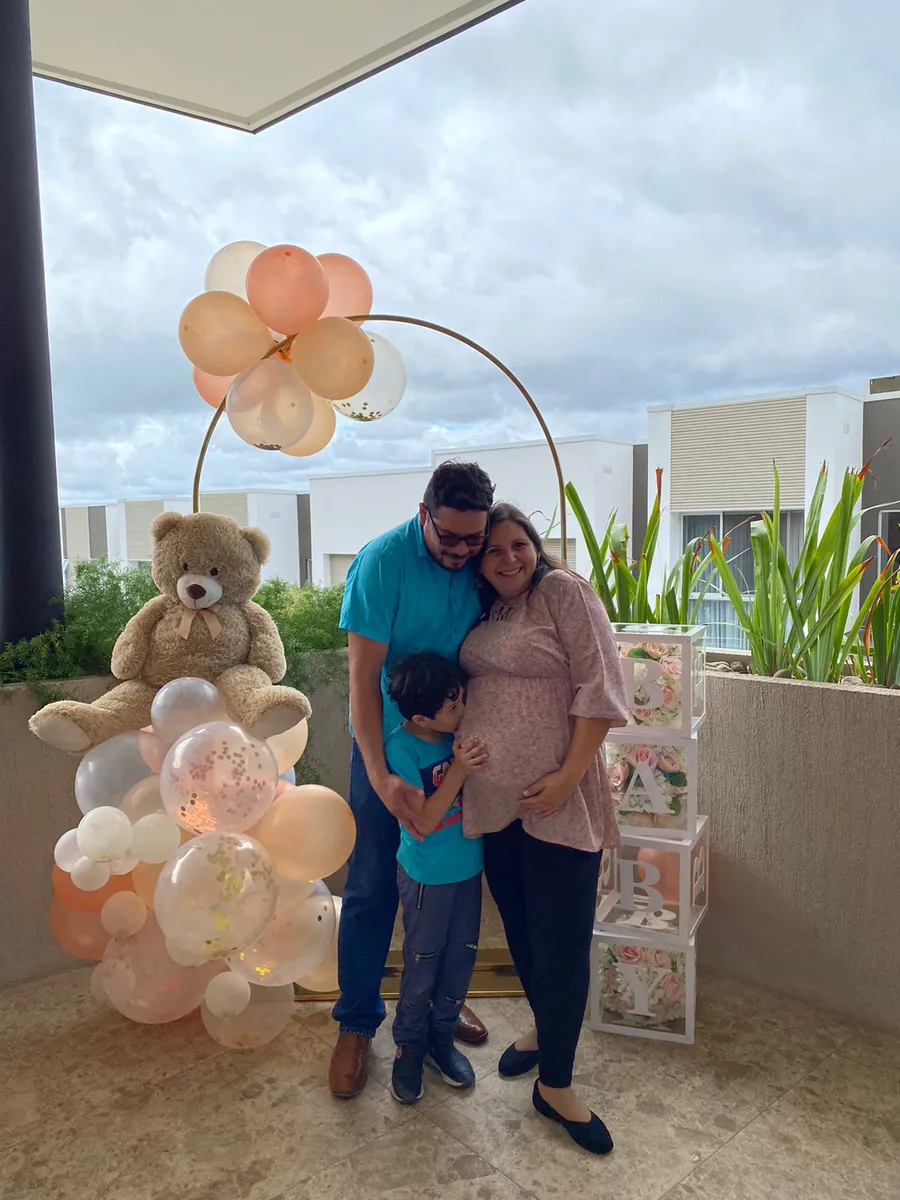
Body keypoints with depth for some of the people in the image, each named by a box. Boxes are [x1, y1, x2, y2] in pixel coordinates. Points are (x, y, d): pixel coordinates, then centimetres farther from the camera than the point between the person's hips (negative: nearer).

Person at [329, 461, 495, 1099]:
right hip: (388, 742, -4)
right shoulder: (381, 563, -21)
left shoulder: (484, 563, -7)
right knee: (373, 886, 5)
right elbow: (362, 676, -21)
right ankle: (357, 1023, 24)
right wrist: (381, 777, -29)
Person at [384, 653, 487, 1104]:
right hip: (427, 876, -5)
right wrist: (458, 771, -32)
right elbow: (422, 824, -24)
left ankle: (442, 1038, 40)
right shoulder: (402, 747, -23)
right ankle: (409, 1046, 36)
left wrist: (482, 759, -14)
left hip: (468, 868, 5)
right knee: (422, 967, 13)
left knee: (460, 961, 18)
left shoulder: (460, 732, -9)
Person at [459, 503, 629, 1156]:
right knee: (520, 926, 19)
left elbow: (600, 688, -14)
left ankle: (556, 1085, 19)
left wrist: (568, 777, -18)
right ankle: (544, 1028, 42)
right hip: (493, 800, 6)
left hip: (556, 801, -6)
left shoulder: (564, 591, -8)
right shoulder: (484, 613, 12)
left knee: (562, 940, 3)